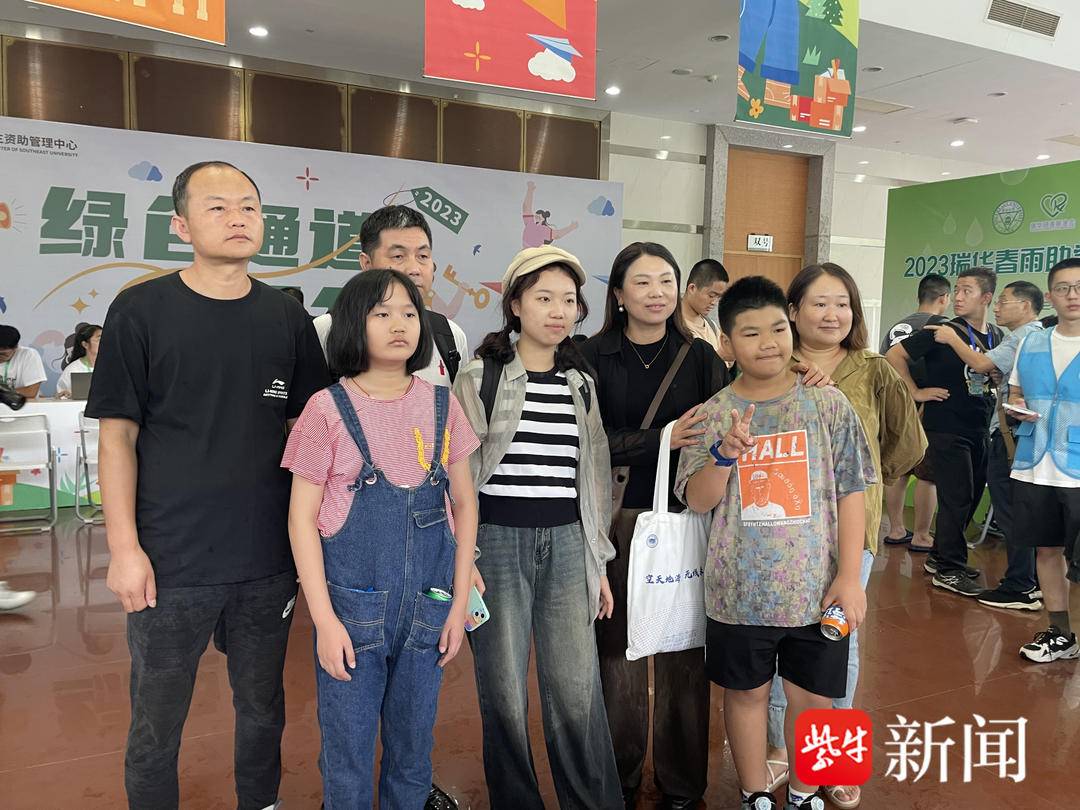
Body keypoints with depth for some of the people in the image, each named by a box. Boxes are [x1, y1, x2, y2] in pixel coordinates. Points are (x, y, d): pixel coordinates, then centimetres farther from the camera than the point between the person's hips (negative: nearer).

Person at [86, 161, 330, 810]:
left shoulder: (287, 317, 3)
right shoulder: (142, 311, -5)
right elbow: (118, 436, -4)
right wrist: (125, 547, -9)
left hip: (270, 559, 3)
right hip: (171, 562, -2)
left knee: (263, 710, 18)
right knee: (157, 724, 12)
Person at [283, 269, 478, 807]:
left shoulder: (442, 405, 1)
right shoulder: (328, 408, -7)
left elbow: (463, 504, 7)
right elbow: (302, 520, -5)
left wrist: (460, 601, 2)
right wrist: (324, 620, -10)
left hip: (428, 607, 3)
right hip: (353, 607, -2)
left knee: (413, 752, 16)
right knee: (347, 757, 10)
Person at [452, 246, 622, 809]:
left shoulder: (581, 384, 11)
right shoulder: (481, 376, -2)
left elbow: (593, 473, 15)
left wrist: (599, 561, 14)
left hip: (567, 541, 3)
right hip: (499, 539, -3)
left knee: (578, 689, 3)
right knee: (504, 690, 6)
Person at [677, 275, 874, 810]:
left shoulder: (828, 403, -3)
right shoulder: (712, 415, -3)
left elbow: (851, 493, -2)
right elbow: (698, 501, -4)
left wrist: (849, 575, -7)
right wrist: (726, 453, -22)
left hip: (816, 587, 0)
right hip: (739, 590, 0)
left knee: (813, 697, 12)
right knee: (747, 692, 14)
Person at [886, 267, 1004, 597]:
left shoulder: (996, 336, 7)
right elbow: (895, 355, -11)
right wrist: (916, 392, -12)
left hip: (979, 430, 7)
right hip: (946, 429, -7)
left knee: (971, 496, 13)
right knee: (956, 499, -4)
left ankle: (940, 557, 28)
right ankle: (948, 570, 7)